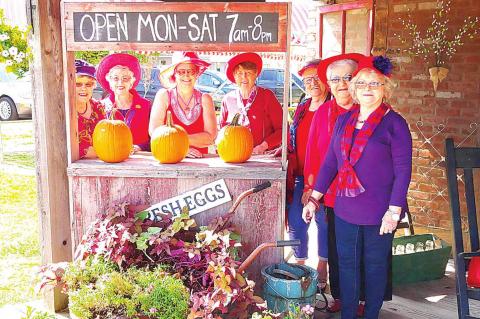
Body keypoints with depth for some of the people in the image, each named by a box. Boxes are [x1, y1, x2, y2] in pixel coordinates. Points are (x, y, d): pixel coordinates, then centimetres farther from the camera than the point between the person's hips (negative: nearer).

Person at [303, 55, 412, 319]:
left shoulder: (394, 123, -8)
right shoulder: (344, 120, 6)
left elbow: (403, 170, -10)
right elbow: (330, 162, 9)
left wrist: (394, 211, -15)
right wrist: (314, 198, 6)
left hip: (378, 212, -4)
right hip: (345, 209, 4)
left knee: (375, 265, 12)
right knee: (347, 263, 12)